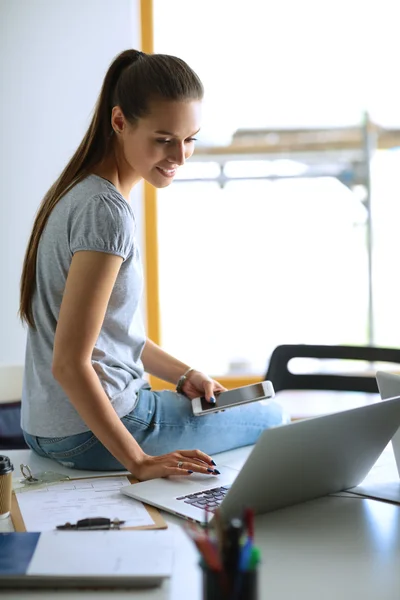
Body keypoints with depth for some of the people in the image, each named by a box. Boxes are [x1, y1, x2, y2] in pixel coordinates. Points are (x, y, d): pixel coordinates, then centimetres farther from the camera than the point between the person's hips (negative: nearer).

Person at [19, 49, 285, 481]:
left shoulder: (81, 191, 6)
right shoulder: (106, 211, -24)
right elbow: (69, 362, -26)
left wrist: (183, 375, 5)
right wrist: (139, 462, -24)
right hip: (88, 437, -9)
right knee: (271, 418, 8)